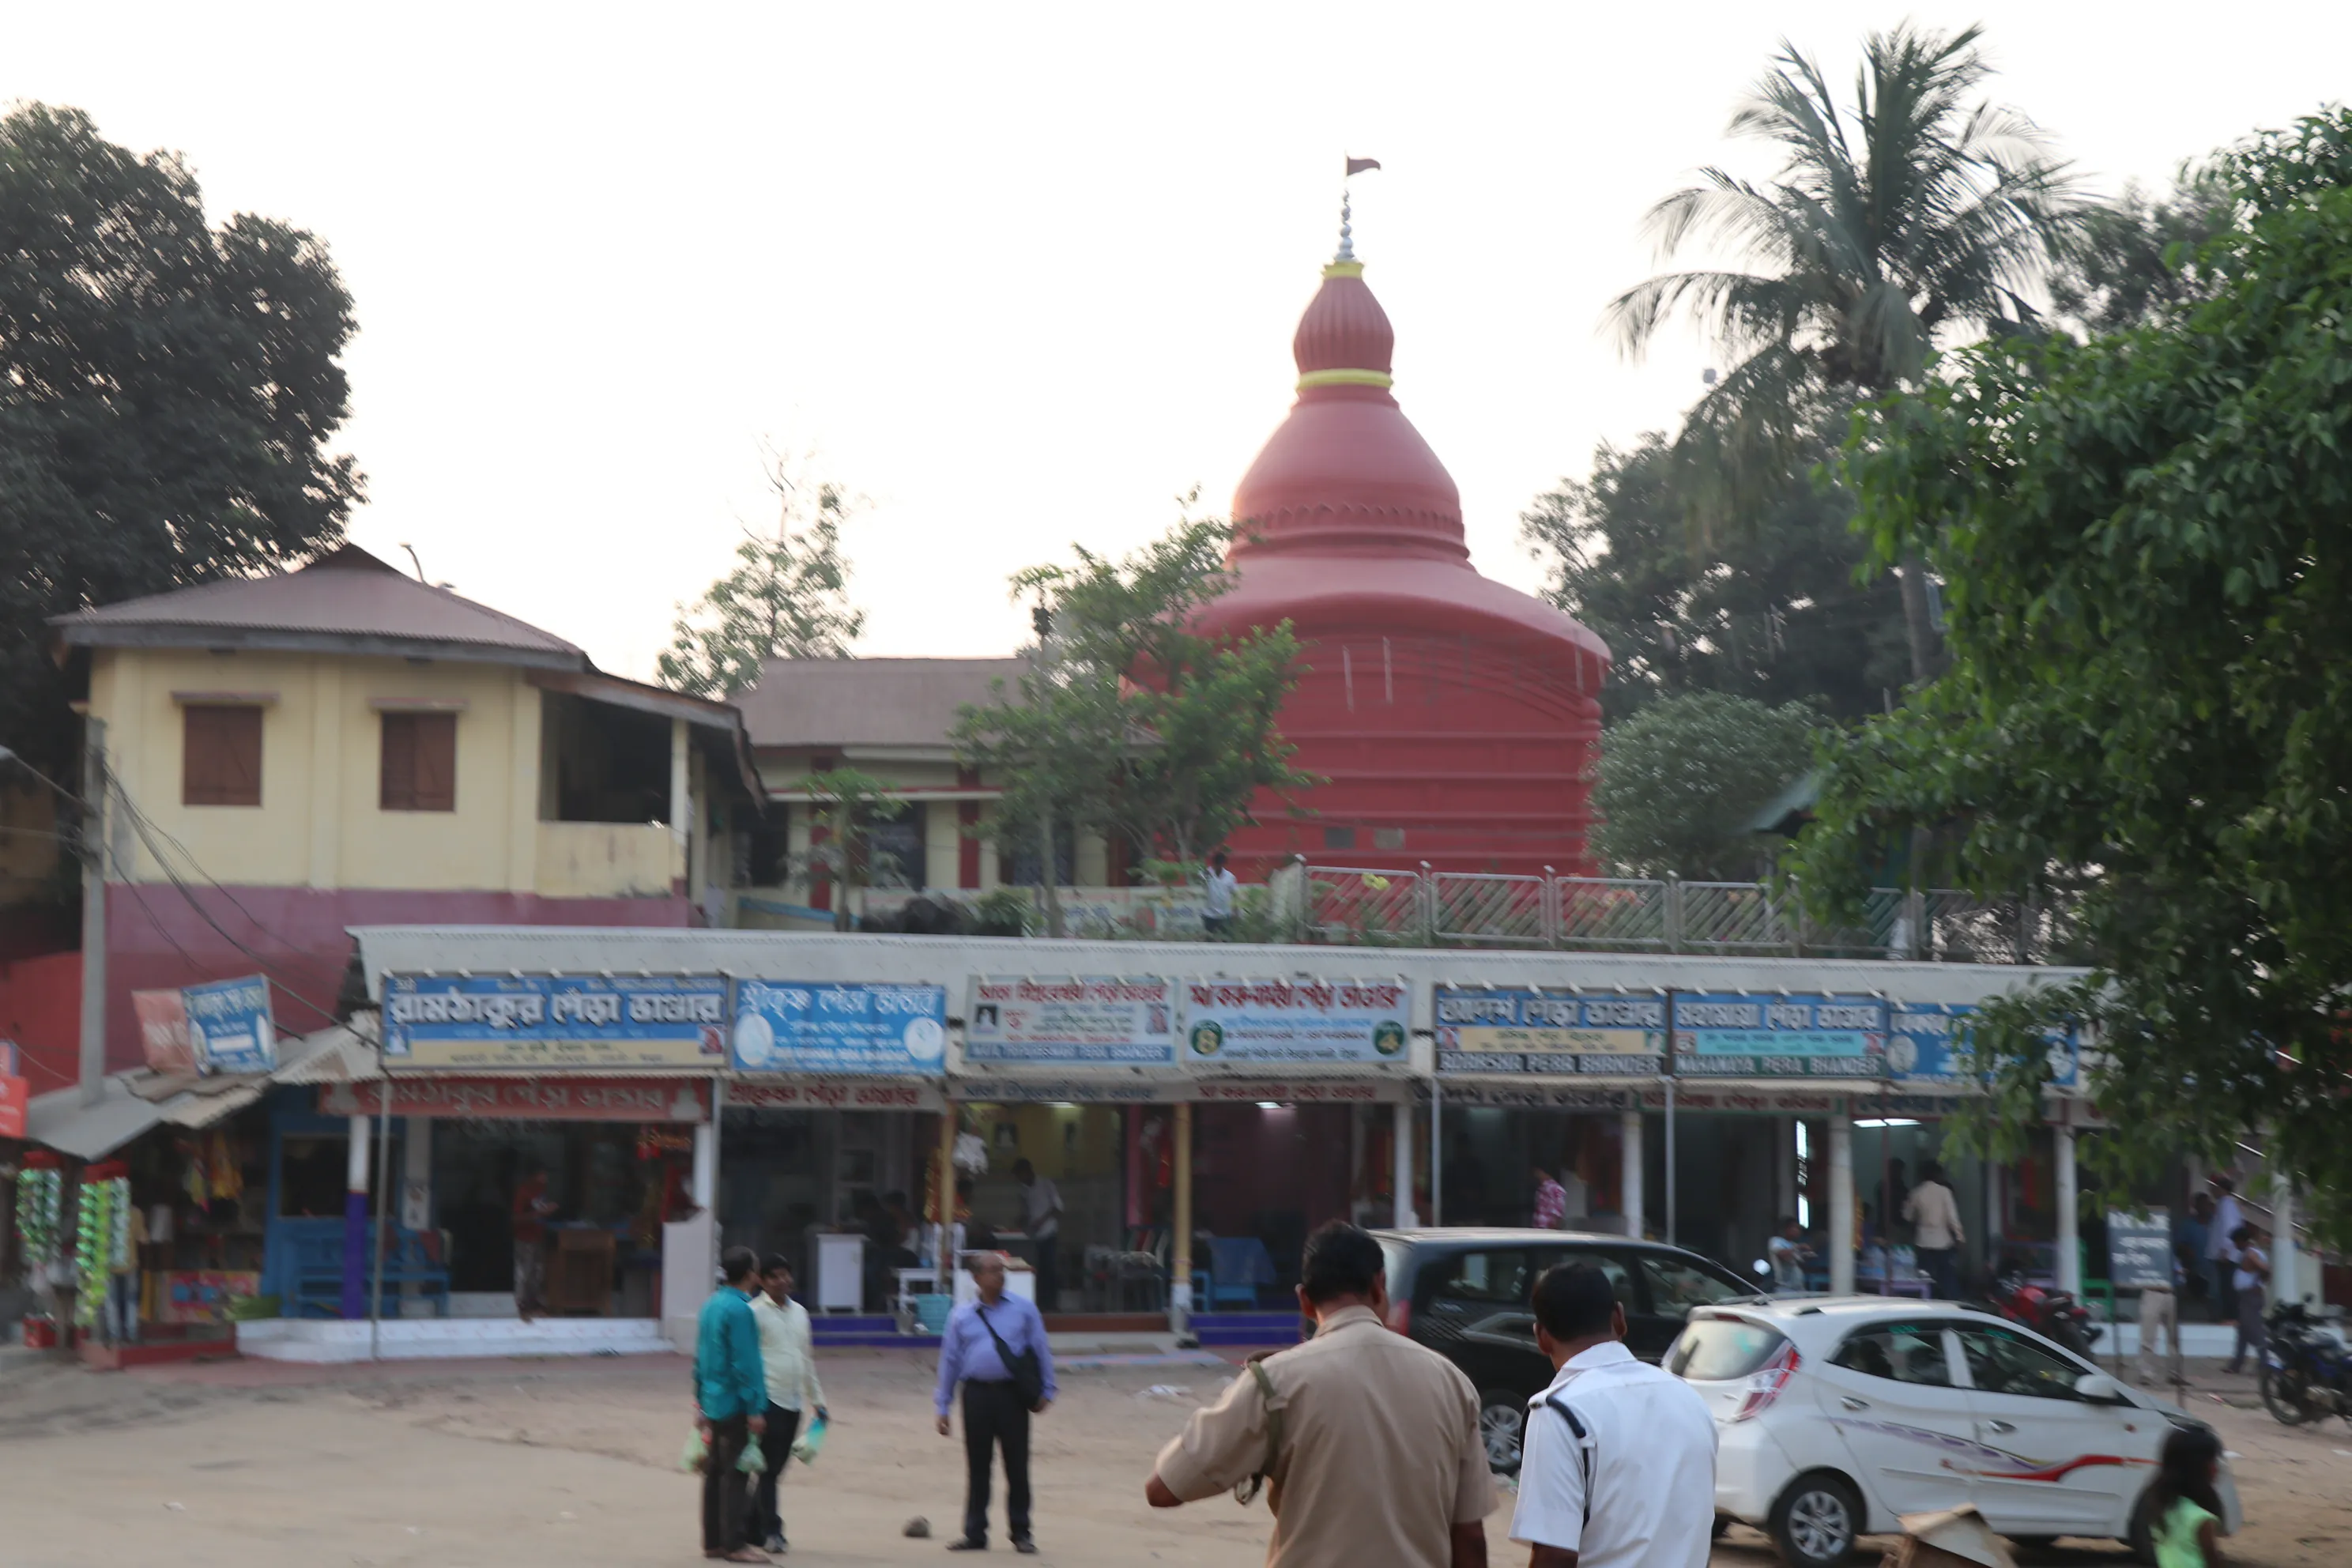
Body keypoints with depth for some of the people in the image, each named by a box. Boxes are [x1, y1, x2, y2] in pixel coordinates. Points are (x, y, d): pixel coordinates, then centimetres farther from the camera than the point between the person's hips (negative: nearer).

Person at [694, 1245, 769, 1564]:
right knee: (736, 1475, -5)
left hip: (713, 1404, 9)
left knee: (715, 1472, 12)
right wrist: (754, 1409, -17)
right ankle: (735, 1544, -4)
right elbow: (745, 1363, -19)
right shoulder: (739, 1310, -16)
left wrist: (701, 1404, 22)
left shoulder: (710, 1305, 10)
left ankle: (713, 1541, 17)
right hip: (735, 1404, -9)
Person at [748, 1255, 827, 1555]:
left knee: (775, 1467, 10)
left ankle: (753, 1527, 20)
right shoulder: (755, 1313, -5)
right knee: (769, 1468, -6)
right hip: (769, 1399, -6)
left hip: (794, 1401, 7)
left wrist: (818, 1400, 20)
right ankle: (771, 1531, -2)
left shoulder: (799, 1312, 16)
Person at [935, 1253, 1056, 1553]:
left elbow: (1041, 1350, 7)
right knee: (977, 1466, 6)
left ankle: (1021, 1533, 13)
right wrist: (943, 1405, 9)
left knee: (1017, 1465, 3)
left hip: (1012, 1393, -1)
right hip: (977, 1393, 1)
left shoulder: (1023, 1310, 4)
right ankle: (974, 1533, 15)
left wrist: (1046, 1391, 2)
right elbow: (950, 1359, 10)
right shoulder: (961, 1316, 7)